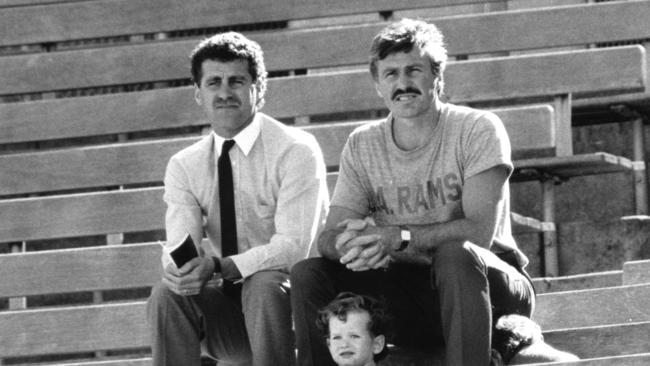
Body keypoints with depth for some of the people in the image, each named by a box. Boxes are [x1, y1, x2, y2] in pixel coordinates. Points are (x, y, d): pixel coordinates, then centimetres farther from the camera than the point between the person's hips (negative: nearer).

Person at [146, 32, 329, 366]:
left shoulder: (295, 151, -9)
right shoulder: (185, 166, 7)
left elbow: (293, 245, -19)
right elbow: (178, 243, -6)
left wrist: (219, 266, -32)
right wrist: (180, 267, -32)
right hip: (226, 306, 4)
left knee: (263, 285, -35)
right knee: (167, 294, -24)